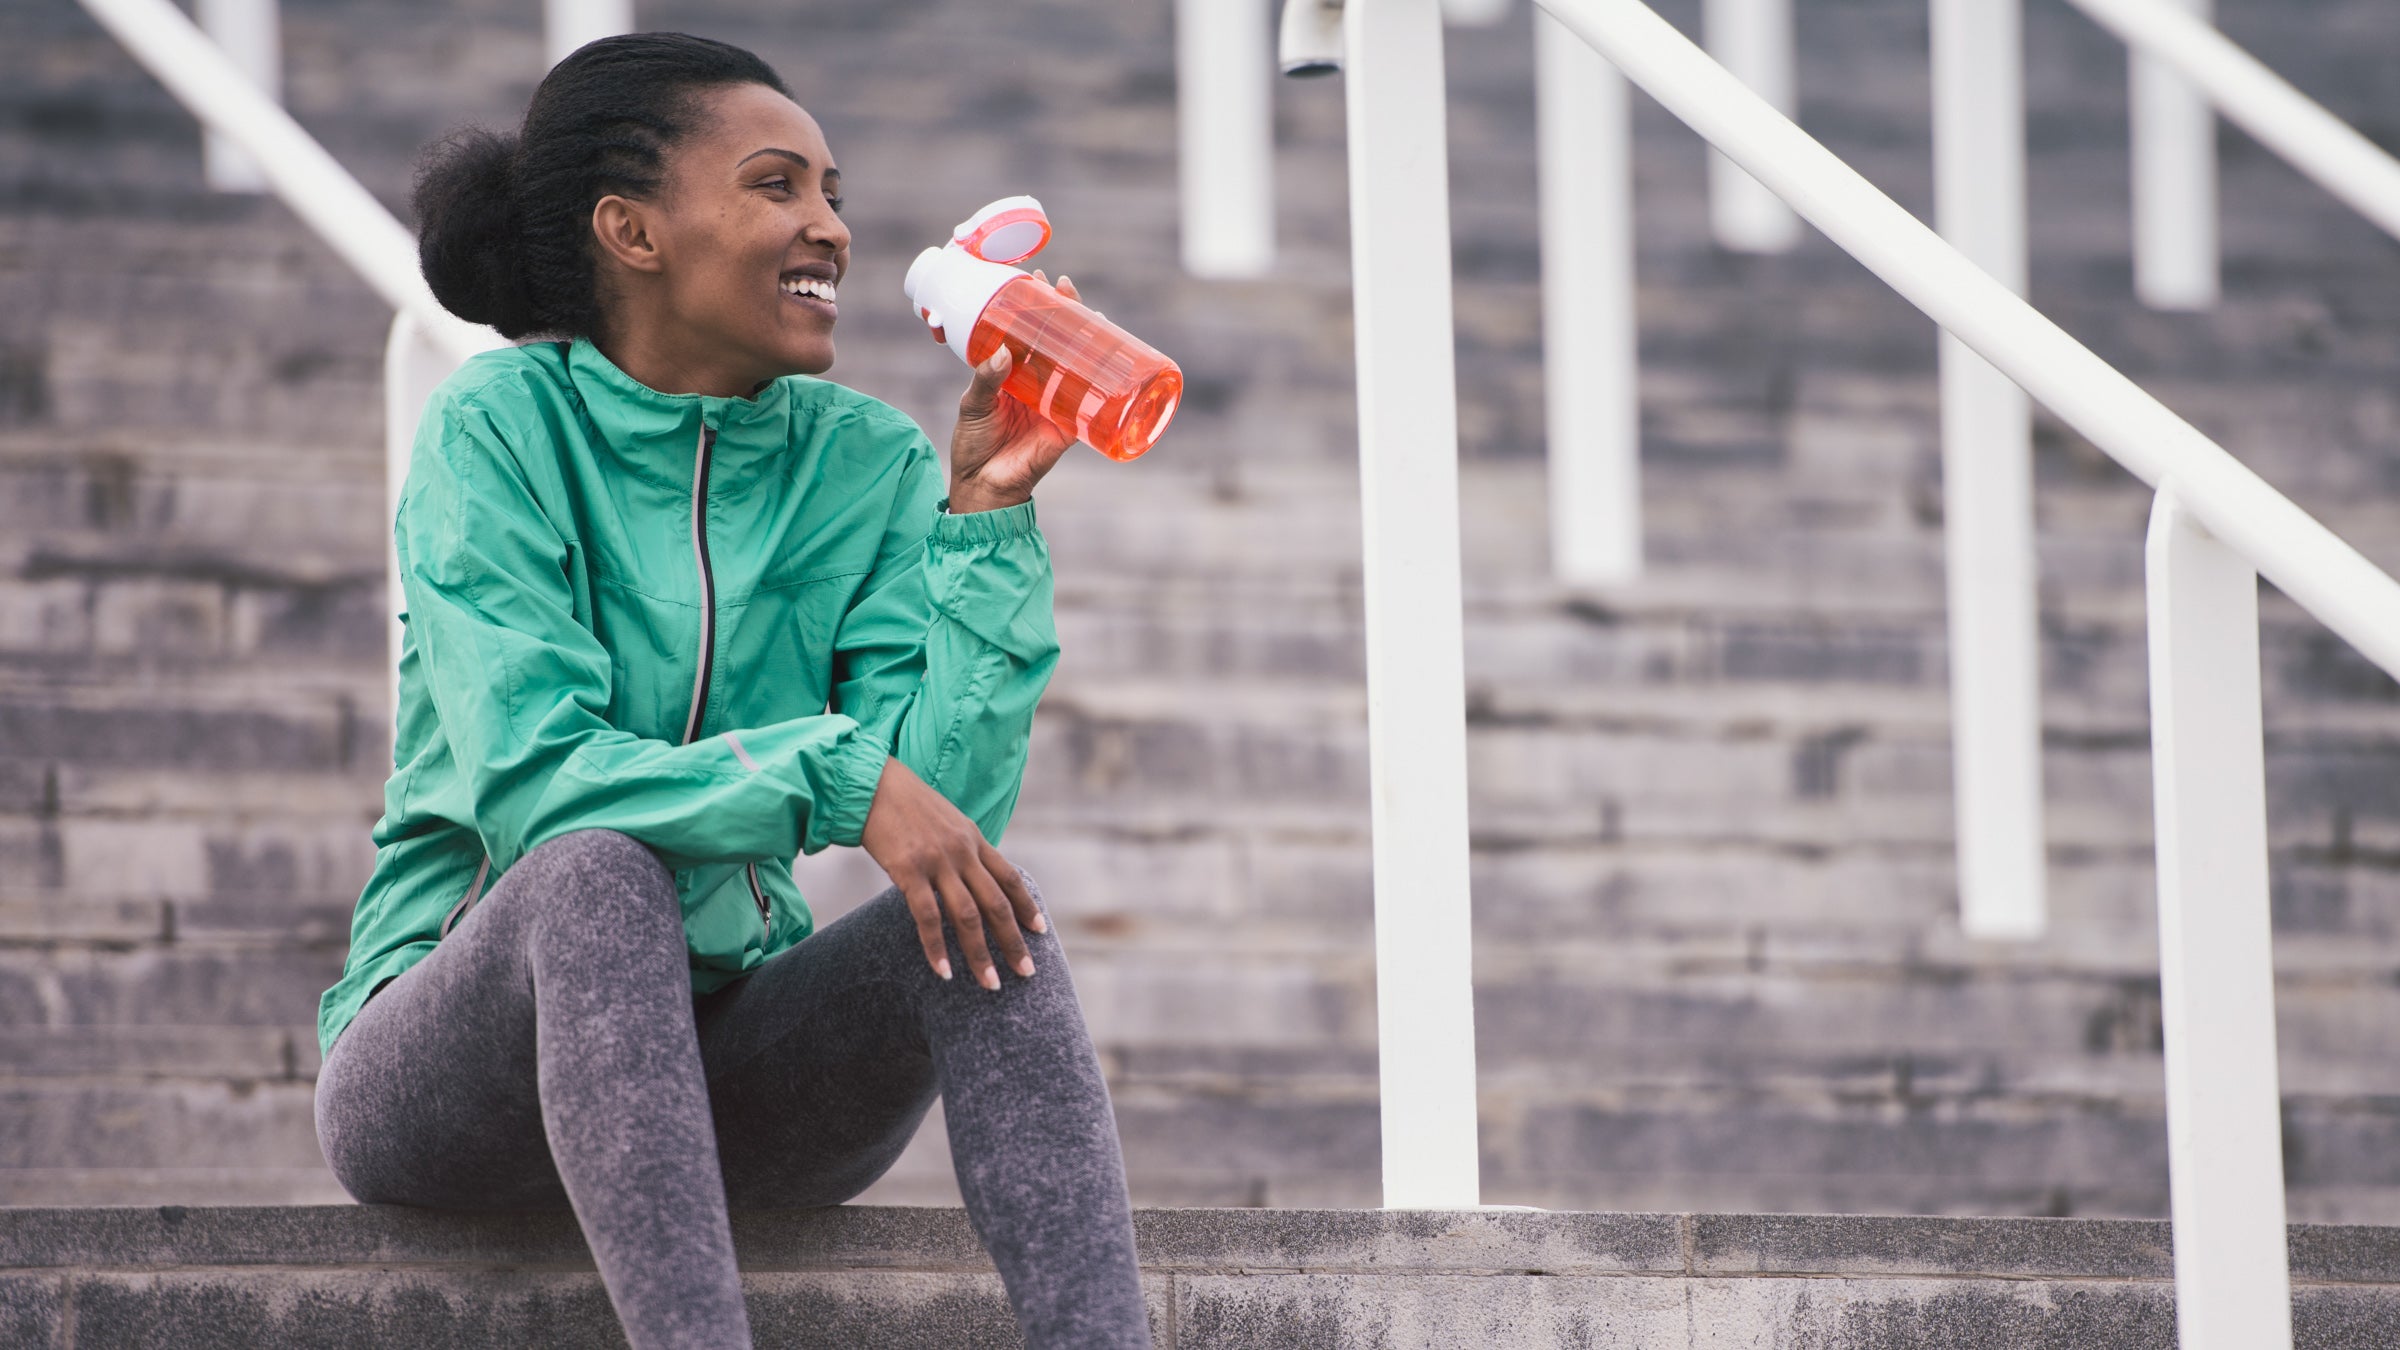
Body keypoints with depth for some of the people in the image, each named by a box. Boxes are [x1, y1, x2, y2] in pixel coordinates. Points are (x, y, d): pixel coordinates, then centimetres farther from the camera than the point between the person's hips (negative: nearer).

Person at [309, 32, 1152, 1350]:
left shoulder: (866, 462, 3)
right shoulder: (501, 425, -9)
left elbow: (945, 799, -8)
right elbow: (526, 782, -21)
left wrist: (984, 512, -13)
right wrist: (836, 778, -30)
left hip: (721, 1065, 4)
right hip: (460, 1032, -4)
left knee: (983, 909, -23)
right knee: (600, 874, -35)